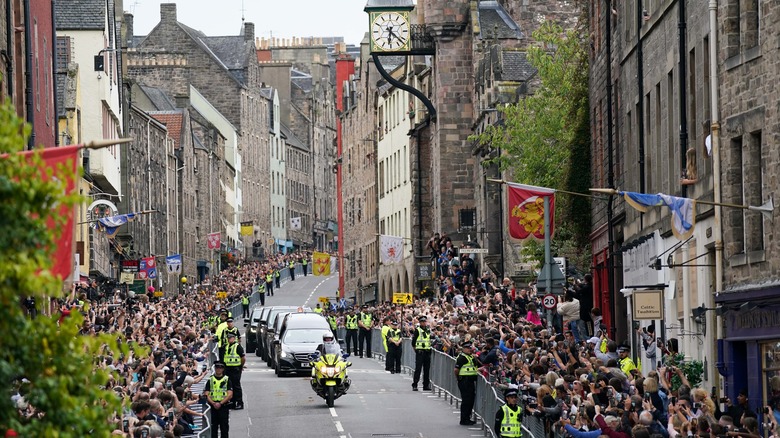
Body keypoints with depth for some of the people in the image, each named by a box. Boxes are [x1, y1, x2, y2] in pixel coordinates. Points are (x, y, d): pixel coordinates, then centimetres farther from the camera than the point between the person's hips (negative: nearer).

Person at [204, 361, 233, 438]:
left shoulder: (227, 380, 5)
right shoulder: (210, 380, 9)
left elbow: (230, 395, -4)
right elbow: (206, 395, 2)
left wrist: (220, 403, -15)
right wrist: (213, 403, -14)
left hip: (224, 406, -2)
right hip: (213, 407, 2)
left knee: (224, 428, -2)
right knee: (214, 428, 2)